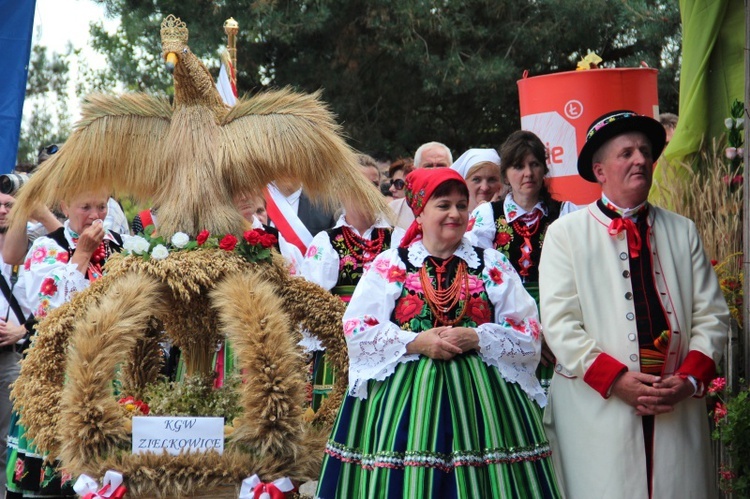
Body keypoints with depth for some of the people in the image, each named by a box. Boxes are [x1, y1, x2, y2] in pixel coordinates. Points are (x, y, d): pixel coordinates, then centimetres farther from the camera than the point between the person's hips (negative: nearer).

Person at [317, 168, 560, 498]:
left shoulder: (493, 266, 10)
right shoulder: (390, 264, 7)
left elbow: (528, 333, 5)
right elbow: (357, 329, -1)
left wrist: (477, 338, -12)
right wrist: (415, 342, -12)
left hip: (481, 397, 1)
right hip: (403, 396, -1)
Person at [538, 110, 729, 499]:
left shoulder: (683, 232, 15)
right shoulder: (566, 233, 5)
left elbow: (712, 314, 9)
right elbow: (559, 322, -4)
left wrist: (691, 378, -7)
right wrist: (615, 379, -14)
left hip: (679, 408, 3)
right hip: (598, 413, -3)